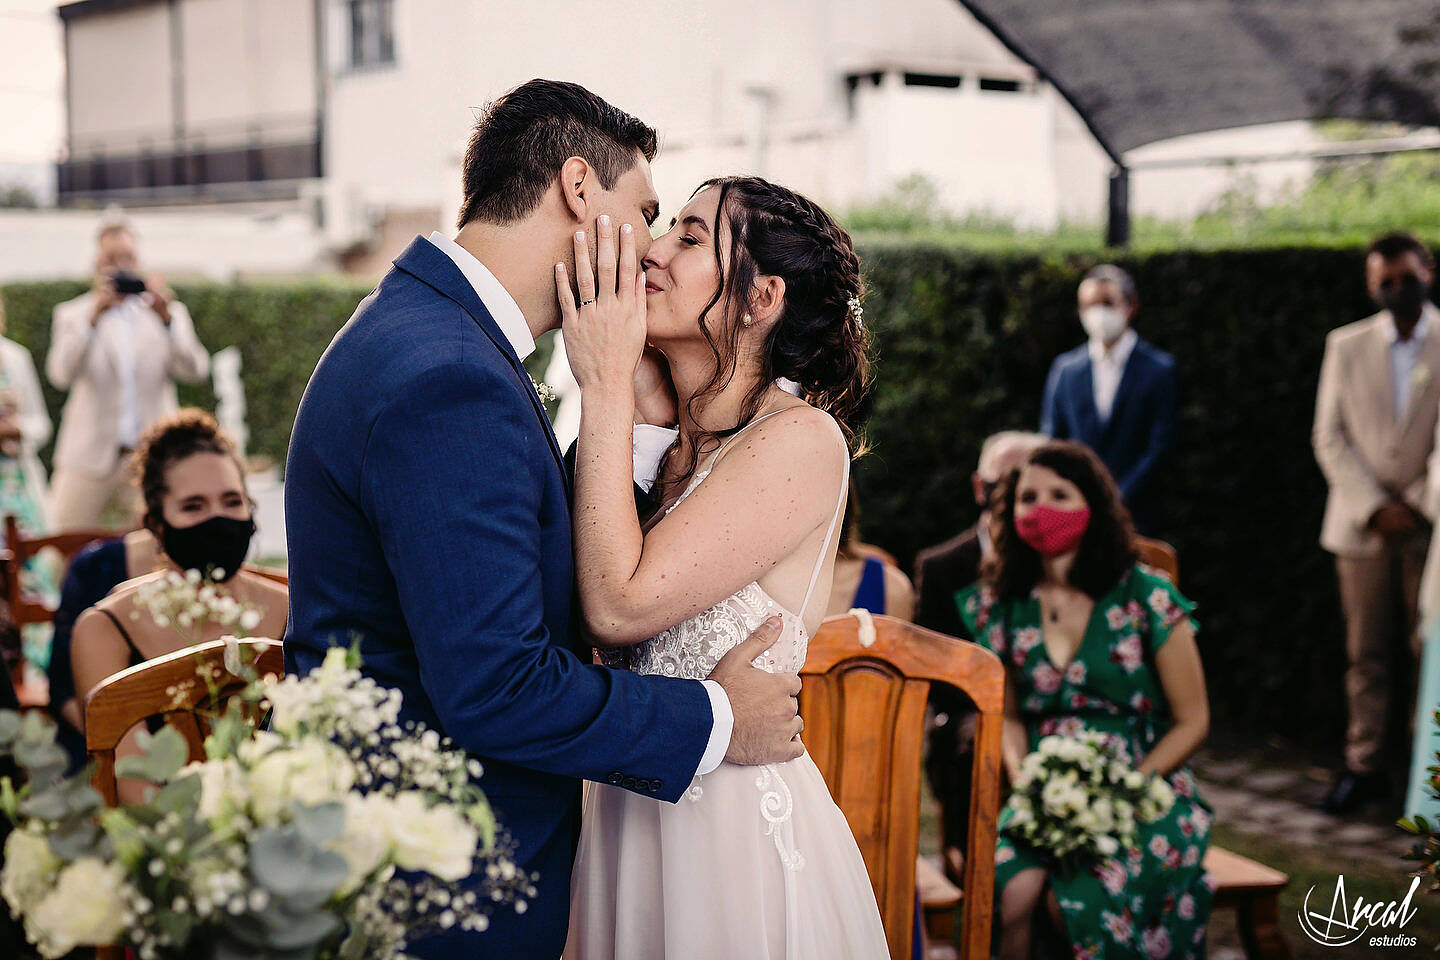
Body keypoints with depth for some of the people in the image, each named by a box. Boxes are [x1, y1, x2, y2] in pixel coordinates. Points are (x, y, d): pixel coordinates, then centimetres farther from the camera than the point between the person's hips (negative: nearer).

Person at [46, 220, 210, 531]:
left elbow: (195, 371, -4)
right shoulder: (73, 315, 8)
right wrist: (94, 317, -20)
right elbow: (61, 374, -10)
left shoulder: (170, 312, 11)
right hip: (90, 459, 0)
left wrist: (167, 318, -18)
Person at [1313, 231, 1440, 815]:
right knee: (1366, 655, 7)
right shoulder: (1346, 345, 7)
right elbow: (1330, 436, 4)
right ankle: (1364, 767, 14)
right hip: (1362, 526, 2)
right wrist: (1373, 506, -7)